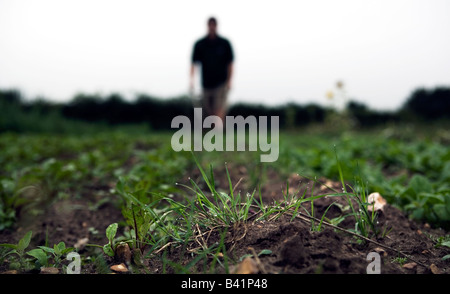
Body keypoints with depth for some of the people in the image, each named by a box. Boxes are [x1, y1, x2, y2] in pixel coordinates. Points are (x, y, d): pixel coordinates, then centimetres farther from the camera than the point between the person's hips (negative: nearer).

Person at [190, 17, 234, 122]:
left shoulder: (225, 43, 1)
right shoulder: (199, 44, 3)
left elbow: (230, 63, 5)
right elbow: (194, 63, 0)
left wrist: (229, 81, -1)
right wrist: (192, 80, -13)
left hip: (221, 83, -2)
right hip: (206, 84, 2)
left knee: (219, 110, -12)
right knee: (208, 111, 9)